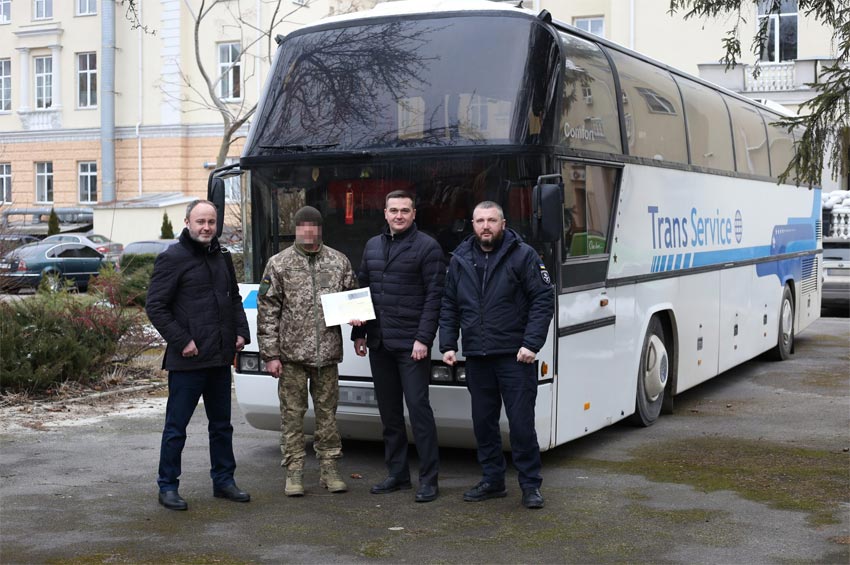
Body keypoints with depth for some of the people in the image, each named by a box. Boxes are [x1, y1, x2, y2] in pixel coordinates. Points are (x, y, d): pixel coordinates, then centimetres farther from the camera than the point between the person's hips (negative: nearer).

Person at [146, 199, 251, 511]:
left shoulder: (222, 257, 13)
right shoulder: (173, 258, -9)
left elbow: (235, 298, 24)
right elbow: (155, 307, -11)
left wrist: (241, 332, 9)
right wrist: (182, 341, -16)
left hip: (220, 358, 7)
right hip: (187, 359, -7)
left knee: (221, 424, 15)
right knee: (176, 427, 1)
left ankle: (223, 480, 26)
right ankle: (168, 487, 10)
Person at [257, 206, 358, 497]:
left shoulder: (339, 262, 7)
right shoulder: (279, 264, 1)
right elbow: (267, 311, 0)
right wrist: (270, 354, -5)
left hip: (327, 353, 2)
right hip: (292, 353, -2)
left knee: (327, 410, 8)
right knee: (292, 412, 3)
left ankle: (328, 468, 18)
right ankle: (294, 472, 11)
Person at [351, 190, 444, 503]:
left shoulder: (427, 246, -4)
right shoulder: (373, 246, 14)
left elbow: (434, 296, -9)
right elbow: (362, 290, 18)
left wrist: (424, 339, -16)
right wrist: (358, 333, 12)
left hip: (411, 344, -6)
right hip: (379, 343, 6)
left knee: (418, 407, -7)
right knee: (389, 410, 11)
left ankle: (429, 479, -2)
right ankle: (397, 474, 20)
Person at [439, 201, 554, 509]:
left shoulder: (523, 255, -4)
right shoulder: (460, 259, 10)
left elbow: (544, 300, -6)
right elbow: (448, 306, 15)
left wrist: (531, 344, -13)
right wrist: (448, 345, 5)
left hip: (514, 356, -4)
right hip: (476, 356, 5)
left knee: (521, 422, -3)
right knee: (483, 421, 11)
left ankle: (530, 484, 9)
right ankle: (492, 480, 23)